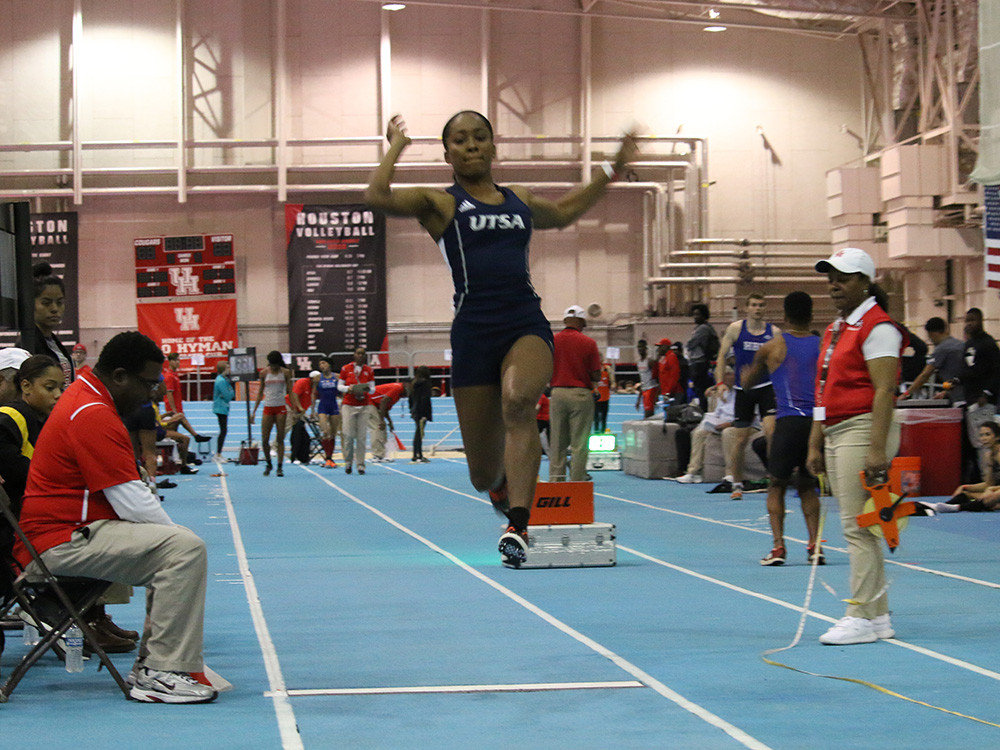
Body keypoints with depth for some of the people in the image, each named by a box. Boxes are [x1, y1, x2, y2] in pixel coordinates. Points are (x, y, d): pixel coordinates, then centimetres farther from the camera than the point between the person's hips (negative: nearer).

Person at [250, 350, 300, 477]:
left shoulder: (285, 372, 2)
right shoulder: (264, 373, 5)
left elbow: (290, 391, 5)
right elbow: (260, 392, 12)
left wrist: (296, 406, -6)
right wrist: (254, 411, 9)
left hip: (281, 408, -2)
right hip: (268, 408, 2)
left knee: (280, 439, -3)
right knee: (264, 440, -2)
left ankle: (280, 467, 0)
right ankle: (268, 464, 19)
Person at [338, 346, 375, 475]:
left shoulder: (369, 371, 8)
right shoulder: (346, 369, 4)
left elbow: (373, 389, 9)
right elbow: (339, 386, 8)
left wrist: (368, 389, -14)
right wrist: (348, 388, -13)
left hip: (364, 406, 1)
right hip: (348, 405, -1)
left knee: (362, 436, -5)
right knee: (348, 434, -9)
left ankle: (360, 464, -1)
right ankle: (348, 463, 5)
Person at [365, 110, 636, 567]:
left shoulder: (520, 201, 19)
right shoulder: (440, 203, 7)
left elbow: (563, 213, 41)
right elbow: (377, 196, -11)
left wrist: (612, 171, 43)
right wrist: (396, 147, 4)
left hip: (527, 323, 2)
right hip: (474, 328, -2)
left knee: (519, 401, -34)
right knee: (483, 476, 2)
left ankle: (517, 526, -37)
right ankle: (503, 484, 43)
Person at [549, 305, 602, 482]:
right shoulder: (588, 343, -5)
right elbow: (596, 376, -5)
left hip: (557, 394, 3)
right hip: (581, 394, -3)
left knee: (557, 443, 9)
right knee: (579, 444, 1)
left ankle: (555, 480, 9)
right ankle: (577, 480, -1)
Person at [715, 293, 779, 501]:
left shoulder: (774, 332, 4)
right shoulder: (735, 328, 2)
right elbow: (723, 355, 3)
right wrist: (720, 382, -9)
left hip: (767, 387, 0)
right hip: (743, 389, 0)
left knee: (771, 432, -18)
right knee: (741, 440, 2)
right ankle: (737, 485, 17)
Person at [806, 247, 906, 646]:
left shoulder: (877, 326, -10)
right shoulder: (835, 330, 18)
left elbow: (884, 390, -17)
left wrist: (877, 450, -23)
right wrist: (815, 444, 18)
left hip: (864, 430, -10)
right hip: (835, 434, 10)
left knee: (858, 526, -10)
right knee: (857, 527, 11)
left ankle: (861, 617, -7)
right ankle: (878, 615, 16)